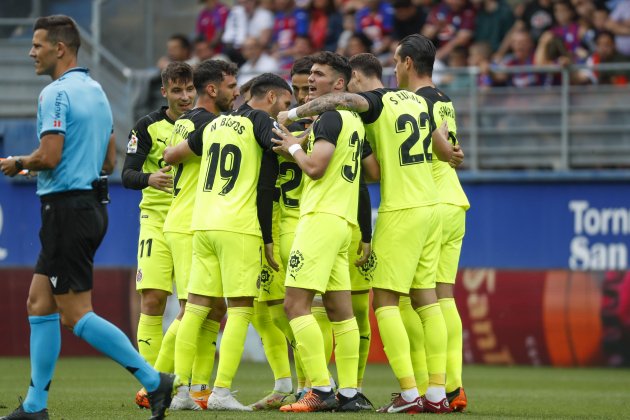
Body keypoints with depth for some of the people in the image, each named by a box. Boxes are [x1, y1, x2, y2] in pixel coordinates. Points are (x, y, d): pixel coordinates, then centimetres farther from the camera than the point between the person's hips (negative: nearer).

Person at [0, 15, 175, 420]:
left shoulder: (56, 93, -14)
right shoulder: (96, 91, 15)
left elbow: (49, 156, -23)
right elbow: (109, 161, 18)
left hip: (67, 209, -10)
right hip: (91, 202, 10)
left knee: (78, 314, -6)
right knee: (40, 304, 12)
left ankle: (153, 380, -9)